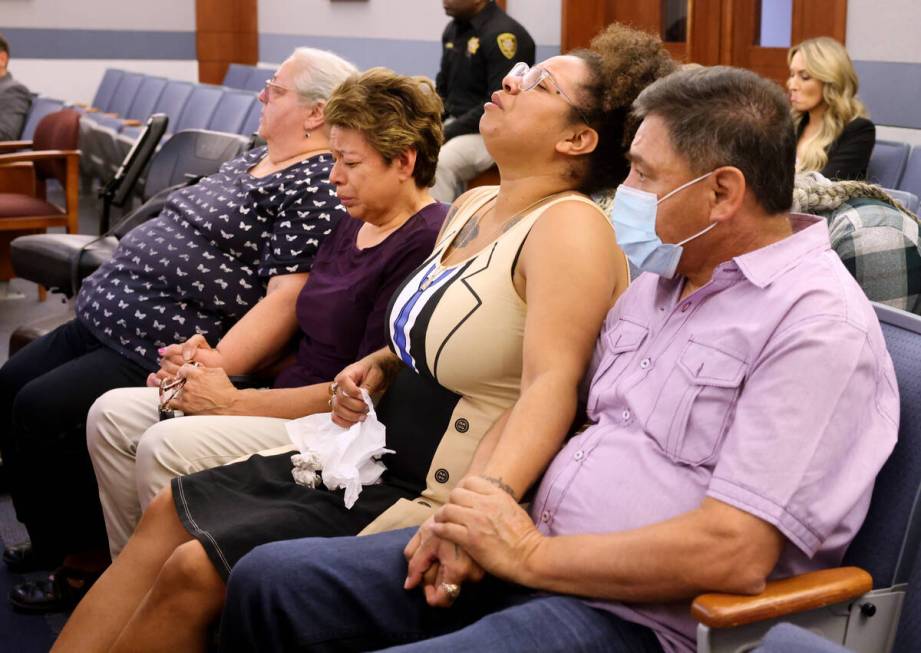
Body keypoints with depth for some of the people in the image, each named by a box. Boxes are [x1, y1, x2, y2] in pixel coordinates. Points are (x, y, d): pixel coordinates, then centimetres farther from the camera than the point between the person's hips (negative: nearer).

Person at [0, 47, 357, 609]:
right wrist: (108, 293, 20)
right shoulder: (256, 160, 15)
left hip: (164, 353, -10)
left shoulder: (317, 186, -16)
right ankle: (53, 540, 24)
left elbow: (286, 300, -24)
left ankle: (87, 559, 1)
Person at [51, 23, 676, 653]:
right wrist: (379, 365, 5)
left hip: (431, 496, -10)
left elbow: (552, 383, -31)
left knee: (194, 572, -14)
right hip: (378, 460, 10)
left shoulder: (570, 226, -19)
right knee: (169, 513, 7)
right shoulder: (473, 205, 10)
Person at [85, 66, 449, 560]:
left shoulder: (425, 246, -16)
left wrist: (233, 402, -15)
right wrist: (215, 363, -2)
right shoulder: (354, 226, 15)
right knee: (112, 415, 2)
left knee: (167, 446, -25)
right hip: (291, 399, 10)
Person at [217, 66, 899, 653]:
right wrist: (481, 517, -1)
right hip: (533, 553, 9)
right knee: (270, 579, 1)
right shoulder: (658, 279, 13)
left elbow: (734, 554, -22)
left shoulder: (820, 324, -15)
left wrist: (530, 554, -15)